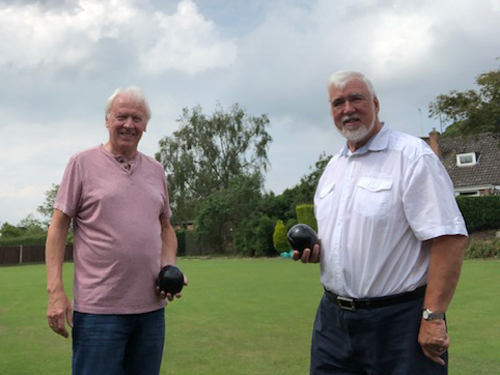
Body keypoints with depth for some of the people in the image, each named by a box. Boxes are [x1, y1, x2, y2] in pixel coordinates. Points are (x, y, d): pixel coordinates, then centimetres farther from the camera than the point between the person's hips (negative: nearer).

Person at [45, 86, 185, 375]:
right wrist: (56, 291, -10)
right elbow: (59, 227, -2)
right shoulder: (82, 163, -1)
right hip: (99, 308, -4)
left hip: (152, 307, 5)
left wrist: (170, 268, 1)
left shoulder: (156, 170, 12)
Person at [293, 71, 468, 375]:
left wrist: (433, 316, -21)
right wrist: (314, 249, 2)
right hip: (333, 316, 7)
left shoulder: (412, 155, -11)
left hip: (398, 319, -6)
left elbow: (449, 237, -18)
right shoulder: (333, 167, 13)